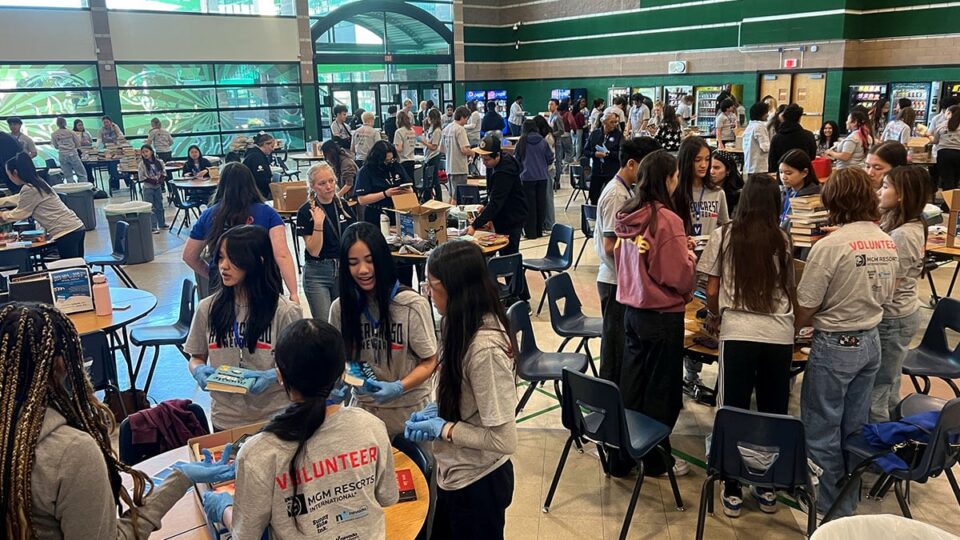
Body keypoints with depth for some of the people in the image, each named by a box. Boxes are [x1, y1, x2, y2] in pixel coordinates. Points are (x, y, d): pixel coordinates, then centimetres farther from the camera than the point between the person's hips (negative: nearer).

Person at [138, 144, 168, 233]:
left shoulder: (159, 162, -2)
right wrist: (152, 181, -20)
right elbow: (142, 178, -12)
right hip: (148, 188, -4)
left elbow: (163, 173, 3)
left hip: (158, 187, 4)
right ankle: (153, 227, 3)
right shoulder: (142, 164, -11)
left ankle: (162, 223, 30)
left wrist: (161, 179, -16)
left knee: (159, 206, 16)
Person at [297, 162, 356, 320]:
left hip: (344, 271, 4)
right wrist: (318, 224, -25)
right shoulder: (306, 212, -9)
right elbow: (314, 251, -13)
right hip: (317, 273, -4)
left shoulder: (343, 206, 5)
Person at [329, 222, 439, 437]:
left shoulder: (413, 305, -17)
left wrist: (398, 388, -24)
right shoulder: (340, 308, -6)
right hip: (365, 407, 3)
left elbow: (429, 362, -10)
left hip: (411, 407, -3)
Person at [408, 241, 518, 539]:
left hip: (476, 483, -8)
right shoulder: (470, 326, -4)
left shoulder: (485, 348, -32)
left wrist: (442, 428, -19)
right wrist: (436, 410, -3)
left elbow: (504, 440, -29)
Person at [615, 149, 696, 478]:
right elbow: (678, 276, -20)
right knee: (662, 389, 8)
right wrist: (691, 259, 2)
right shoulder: (667, 219, -20)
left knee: (632, 383, 17)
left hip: (632, 309, 7)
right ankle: (656, 460, 21)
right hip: (663, 314, -7)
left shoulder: (627, 215, 1)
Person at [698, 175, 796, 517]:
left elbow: (712, 292, 4)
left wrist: (715, 313, 25)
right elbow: (789, 291, 18)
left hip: (738, 332, -2)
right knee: (774, 413, 13)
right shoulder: (783, 240, 9)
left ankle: (733, 493, 14)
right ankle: (768, 489, 24)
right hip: (780, 334, 2)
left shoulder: (724, 235, 3)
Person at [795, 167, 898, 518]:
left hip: (835, 347, -7)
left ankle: (829, 508, 19)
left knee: (821, 432, 9)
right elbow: (885, 295, 13)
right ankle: (848, 500, 33)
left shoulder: (830, 246, -21)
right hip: (870, 342, 7)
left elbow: (805, 309, -16)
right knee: (854, 429, 19)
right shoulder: (889, 243, 1)